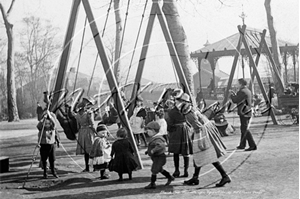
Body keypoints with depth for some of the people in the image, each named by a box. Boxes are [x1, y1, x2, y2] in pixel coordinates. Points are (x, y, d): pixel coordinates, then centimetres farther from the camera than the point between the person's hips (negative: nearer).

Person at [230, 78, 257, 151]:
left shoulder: (242, 91, -16)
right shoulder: (248, 91, 14)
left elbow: (235, 100, -15)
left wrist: (232, 95, 4)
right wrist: (235, 95, 20)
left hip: (244, 113, -10)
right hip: (248, 112, 10)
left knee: (245, 129, -9)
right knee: (243, 129, 18)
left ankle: (253, 146, -14)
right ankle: (242, 145, 28)